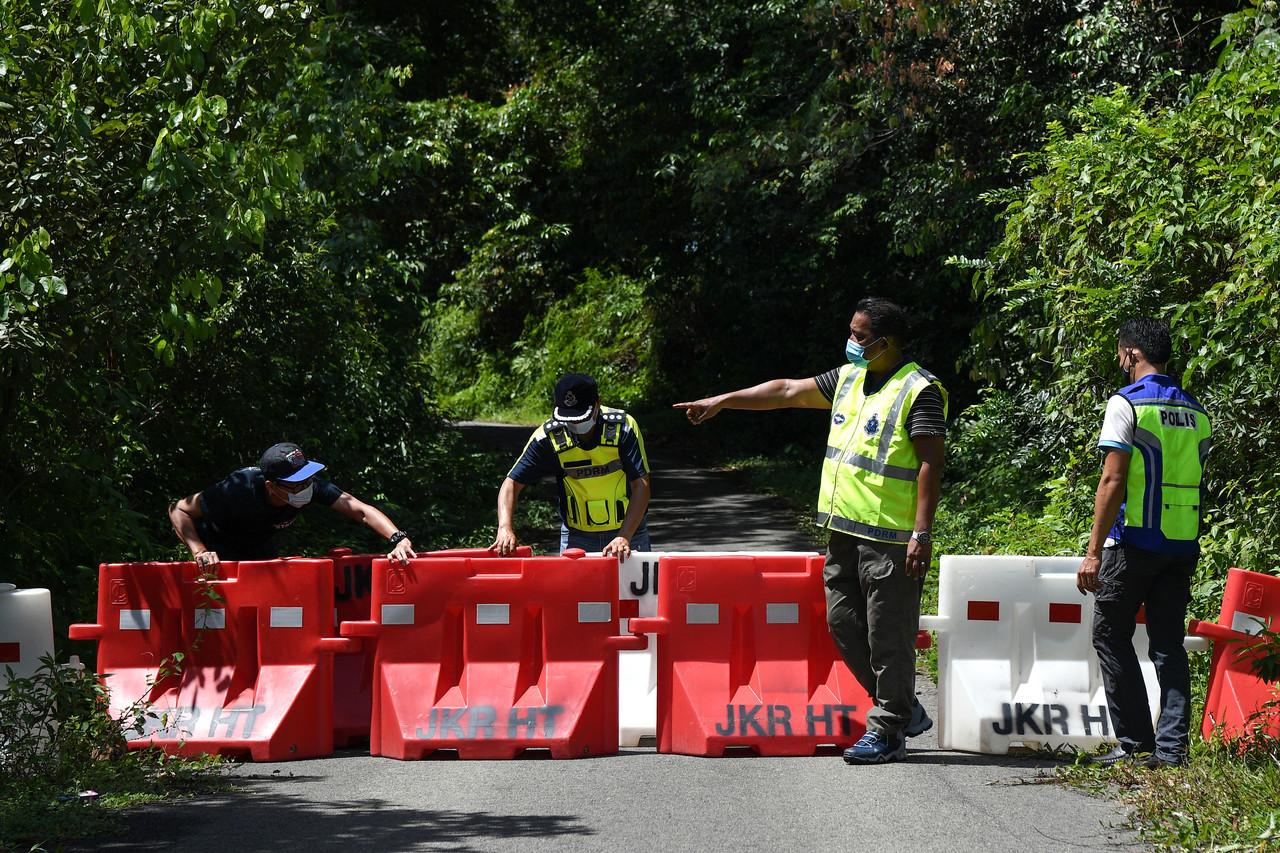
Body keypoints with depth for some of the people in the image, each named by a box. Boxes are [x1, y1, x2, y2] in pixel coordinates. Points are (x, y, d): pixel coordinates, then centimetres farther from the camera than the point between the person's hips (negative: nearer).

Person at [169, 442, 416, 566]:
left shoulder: (310, 485, -30)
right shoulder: (238, 490, -41)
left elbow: (361, 511, -34)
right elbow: (178, 510, -31)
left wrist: (399, 539, -50)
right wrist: (199, 551, -46)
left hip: (261, 547, 5)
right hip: (220, 550, -5)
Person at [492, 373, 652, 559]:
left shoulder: (623, 427, -17)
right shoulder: (547, 437, -13)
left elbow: (641, 486, -20)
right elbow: (512, 483, -10)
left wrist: (624, 537, -32)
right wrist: (505, 528, -28)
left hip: (628, 530, -1)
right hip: (576, 536, 1)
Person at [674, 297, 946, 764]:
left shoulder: (919, 391, -11)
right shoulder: (849, 378, 15)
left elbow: (931, 462, -16)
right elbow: (788, 391, 23)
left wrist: (922, 533, -21)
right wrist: (723, 401, 22)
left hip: (891, 539, -9)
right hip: (846, 532, 9)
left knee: (888, 635, -4)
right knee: (843, 622, 12)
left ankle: (887, 732, 4)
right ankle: (905, 710, 23)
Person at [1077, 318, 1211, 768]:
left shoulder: (1126, 403, -8)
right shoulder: (1195, 412, 12)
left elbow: (1113, 481, -13)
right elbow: (1196, 482, 15)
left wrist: (1094, 551, -12)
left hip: (1134, 543, -6)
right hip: (1183, 545, 6)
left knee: (1112, 637, 4)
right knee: (1168, 643, 8)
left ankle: (1135, 743, 0)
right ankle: (1172, 746, 1)